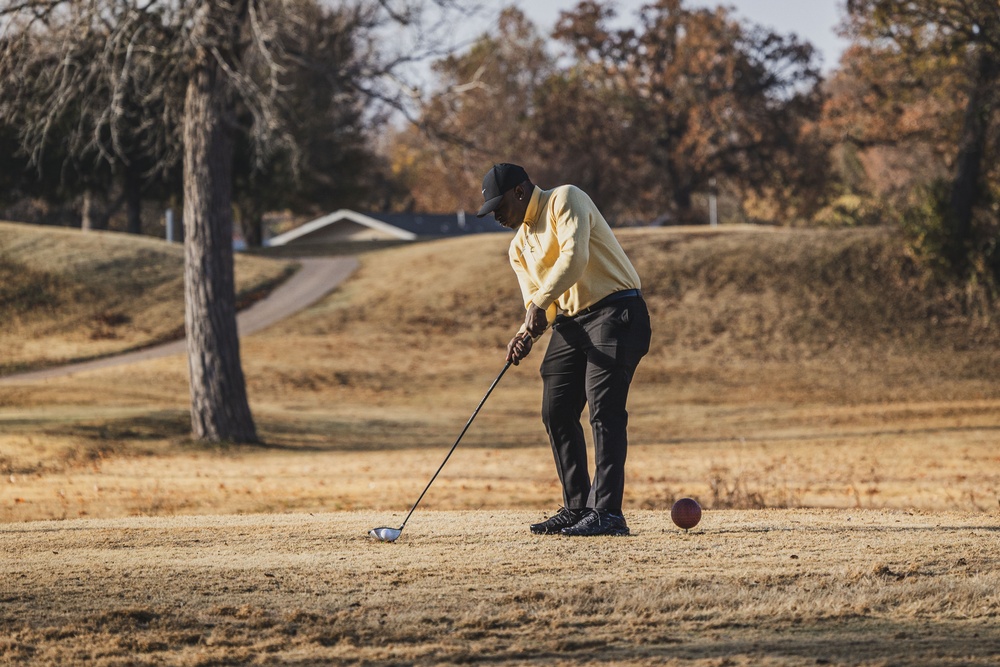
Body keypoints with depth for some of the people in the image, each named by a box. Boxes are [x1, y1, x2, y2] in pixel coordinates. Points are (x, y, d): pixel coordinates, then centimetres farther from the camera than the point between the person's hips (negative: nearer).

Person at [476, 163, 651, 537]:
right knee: (556, 411, 4)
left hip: (615, 312, -9)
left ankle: (607, 512, -19)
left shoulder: (565, 200, -6)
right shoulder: (519, 246, 18)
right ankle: (577, 508, 12)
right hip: (569, 322, 9)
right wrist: (526, 335, -9)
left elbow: (574, 257, -21)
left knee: (604, 407, -15)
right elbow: (535, 302, 13)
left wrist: (540, 303, -29)